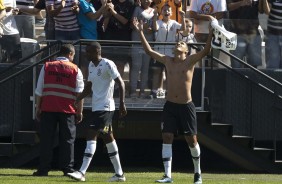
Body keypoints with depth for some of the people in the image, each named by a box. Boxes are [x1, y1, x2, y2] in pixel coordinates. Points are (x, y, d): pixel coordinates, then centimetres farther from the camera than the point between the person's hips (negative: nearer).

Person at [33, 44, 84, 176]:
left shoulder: (47, 67, 6)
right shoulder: (75, 70, 2)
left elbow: (39, 91, 5)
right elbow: (79, 93, 0)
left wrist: (38, 109, 11)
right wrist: (79, 112, 5)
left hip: (48, 108, 1)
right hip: (67, 110, -1)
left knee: (46, 140, 4)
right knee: (67, 140, 5)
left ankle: (43, 169, 2)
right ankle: (67, 168, 2)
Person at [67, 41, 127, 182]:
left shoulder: (107, 64, -12)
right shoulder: (91, 66, 15)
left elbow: (120, 83, -14)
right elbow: (88, 88, 22)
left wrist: (122, 104, -19)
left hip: (105, 107, -9)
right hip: (96, 107, 9)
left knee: (91, 135, -15)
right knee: (108, 138, 12)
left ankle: (82, 172, -20)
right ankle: (119, 173, 18)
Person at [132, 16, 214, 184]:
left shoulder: (191, 61, -2)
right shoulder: (167, 61, 8)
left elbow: (206, 51, -16)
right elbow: (149, 50, 10)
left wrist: (211, 34, -29)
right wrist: (140, 32, 6)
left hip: (186, 106, -3)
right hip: (170, 106, 3)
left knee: (191, 139, 5)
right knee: (167, 138, -6)